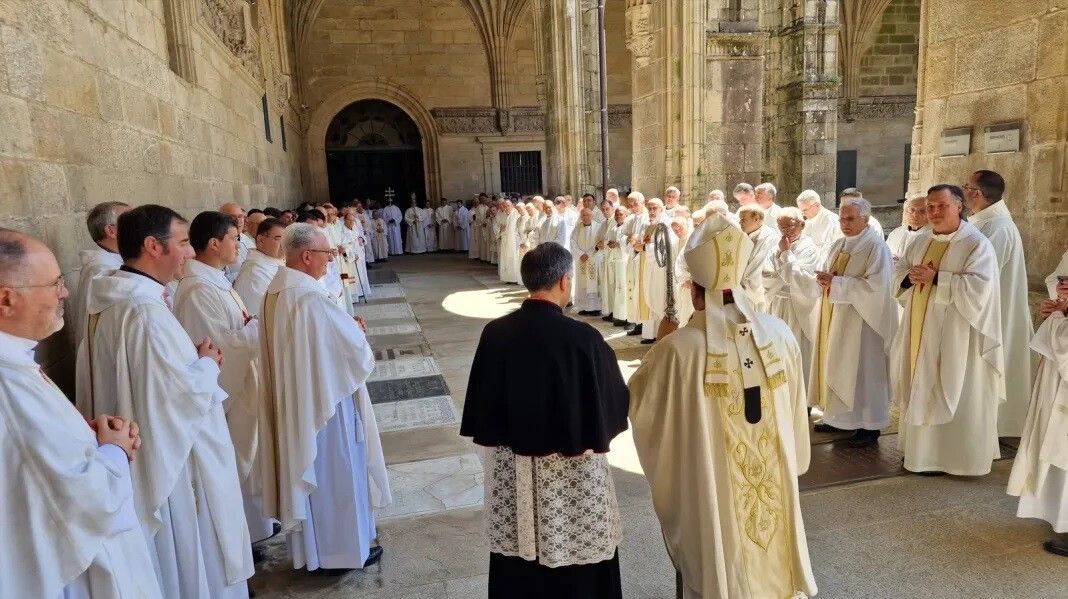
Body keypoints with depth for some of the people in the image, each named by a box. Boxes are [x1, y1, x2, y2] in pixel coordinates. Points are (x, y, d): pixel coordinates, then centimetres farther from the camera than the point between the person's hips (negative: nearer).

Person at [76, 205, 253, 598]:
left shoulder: (114, 302, 4)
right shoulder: (146, 311, -27)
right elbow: (188, 395, -27)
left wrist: (191, 358, 3)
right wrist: (207, 363, -8)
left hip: (142, 456, 10)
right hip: (171, 459, -10)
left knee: (168, 563, 25)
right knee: (192, 565, 10)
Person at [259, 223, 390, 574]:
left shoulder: (275, 293, 3)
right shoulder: (311, 298, -25)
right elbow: (353, 346, -20)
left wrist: (347, 327, 6)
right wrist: (355, 330, 2)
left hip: (292, 404, 9)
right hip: (324, 400, -9)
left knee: (307, 471, 20)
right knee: (336, 474, 7)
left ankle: (310, 547, 35)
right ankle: (343, 550, 23)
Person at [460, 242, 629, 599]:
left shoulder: (495, 333, -10)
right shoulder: (583, 338, -21)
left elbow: (480, 409, 0)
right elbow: (614, 405, -9)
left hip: (511, 470, 4)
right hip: (571, 474, -4)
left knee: (517, 567, 21)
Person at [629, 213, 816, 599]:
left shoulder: (680, 348, -23)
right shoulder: (780, 335, -10)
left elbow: (637, 400, -7)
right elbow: (796, 411, 3)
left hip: (712, 494, -3)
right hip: (774, 485, 4)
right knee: (772, 565, 25)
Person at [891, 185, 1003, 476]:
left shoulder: (977, 244, -10)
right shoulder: (920, 241, 10)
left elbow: (978, 288, -21)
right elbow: (897, 275, 12)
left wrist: (935, 279, -21)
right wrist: (910, 278, -10)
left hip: (954, 334, -7)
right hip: (920, 330, 7)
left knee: (952, 395, 1)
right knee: (921, 391, 13)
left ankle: (952, 455, 13)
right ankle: (922, 448, 26)